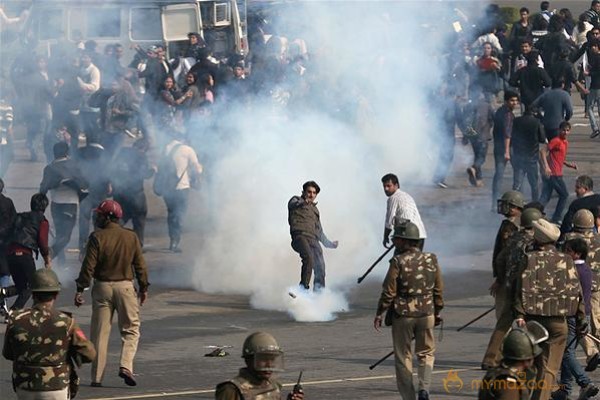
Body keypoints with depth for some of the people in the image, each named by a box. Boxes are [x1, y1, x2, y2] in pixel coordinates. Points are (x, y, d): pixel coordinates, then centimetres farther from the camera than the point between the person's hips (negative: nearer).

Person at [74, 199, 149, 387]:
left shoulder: (97, 237, -7)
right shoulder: (131, 237, 1)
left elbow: (88, 266, -9)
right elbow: (140, 265, 4)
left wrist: (80, 289, -4)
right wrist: (143, 288, 14)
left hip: (102, 287, -1)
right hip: (125, 287, 1)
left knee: (99, 333, 5)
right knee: (131, 329, 9)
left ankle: (97, 377, 6)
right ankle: (126, 366, -11)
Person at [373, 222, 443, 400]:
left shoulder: (398, 262, -14)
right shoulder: (431, 260, 0)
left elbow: (389, 292, -12)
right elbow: (438, 290, 6)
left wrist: (379, 313, -1)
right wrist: (437, 312, 19)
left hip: (402, 314, -3)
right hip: (426, 313, 3)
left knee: (403, 357, 9)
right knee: (426, 353, 17)